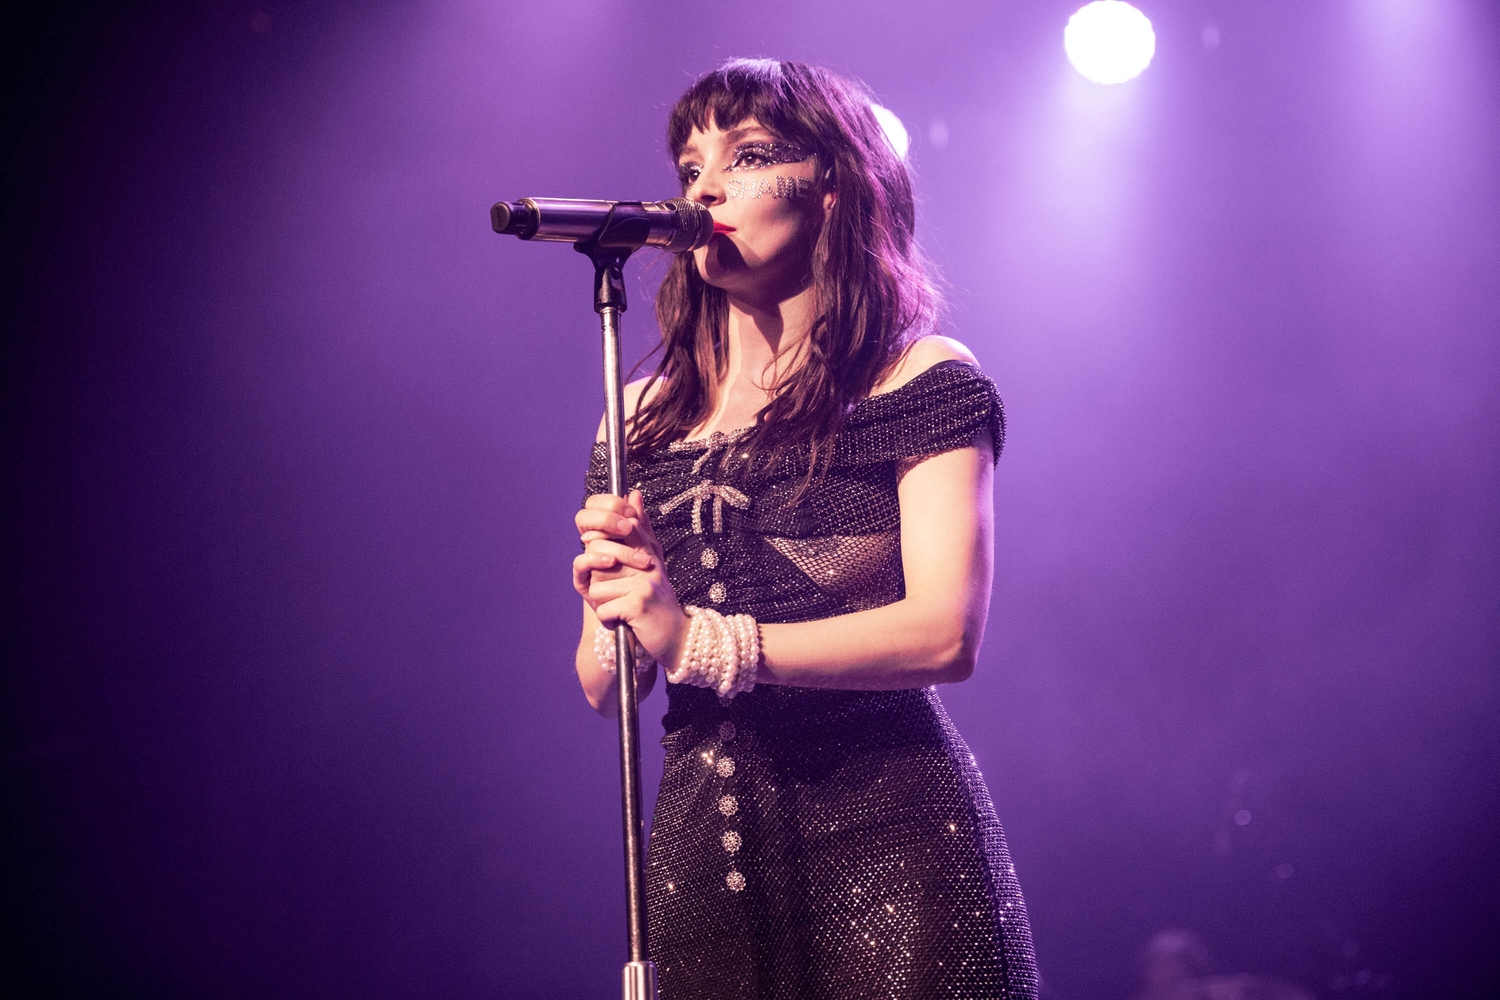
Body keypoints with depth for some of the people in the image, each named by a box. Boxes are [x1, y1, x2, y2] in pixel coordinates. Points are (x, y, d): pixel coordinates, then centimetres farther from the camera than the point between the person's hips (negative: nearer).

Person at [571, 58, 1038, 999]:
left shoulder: (923, 381, -1)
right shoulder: (646, 418, 12)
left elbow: (947, 633, -14)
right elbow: (603, 688, 12)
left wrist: (699, 640, -21)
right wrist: (615, 605, -11)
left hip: (888, 831, -3)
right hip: (701, 846, 4)